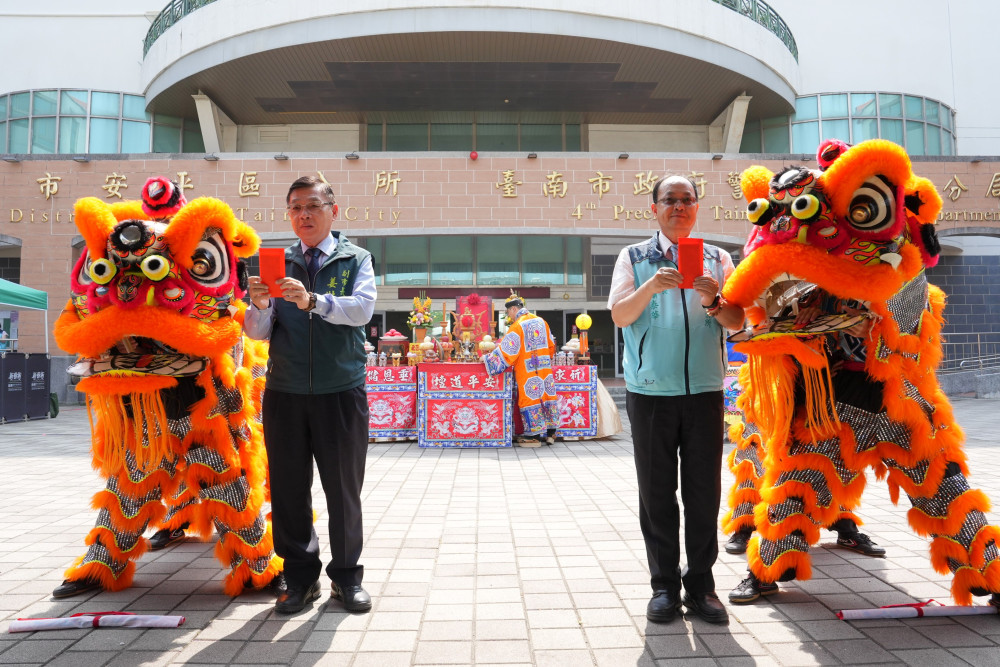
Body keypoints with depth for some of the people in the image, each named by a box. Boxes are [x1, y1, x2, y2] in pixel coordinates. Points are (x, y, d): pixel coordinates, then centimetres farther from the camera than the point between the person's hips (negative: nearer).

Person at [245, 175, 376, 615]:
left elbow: (362, 309, -15)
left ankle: (347, 576, 22)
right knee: (289, 490, 7)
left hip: (341, 392, -2)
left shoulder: (356, 260, 5)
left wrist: (312, 300, -31)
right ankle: (301, 577, 23)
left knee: (344, 490, 6)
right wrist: (259, 305, -19)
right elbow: (256, 332, 3)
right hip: (284, 393, 2)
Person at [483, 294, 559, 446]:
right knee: (546, 395, 10)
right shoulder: (541, 321, 9)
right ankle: (550, 433, 16)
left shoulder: (517, 326, -11)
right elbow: (551, 345, 16)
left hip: (527, 371, -6)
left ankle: (534, 435, 3)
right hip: (545, 368, 6)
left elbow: (506, 350, -13)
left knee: (530, 398, 0)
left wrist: (488, 358, -3)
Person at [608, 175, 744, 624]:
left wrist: (713, 301, -13)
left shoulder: (717, 259, 13)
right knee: (657, 491, 4)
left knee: (705, 490, 5)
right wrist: (650, 287, -19)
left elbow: (737, 323, 7)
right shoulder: (634, 258, 8)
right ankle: (664, 585, 16)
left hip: (705, 389, 2)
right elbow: (620, 316, -3)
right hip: (651, 390, -1)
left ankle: (700, 584, 18)